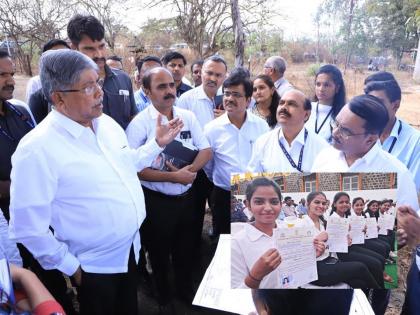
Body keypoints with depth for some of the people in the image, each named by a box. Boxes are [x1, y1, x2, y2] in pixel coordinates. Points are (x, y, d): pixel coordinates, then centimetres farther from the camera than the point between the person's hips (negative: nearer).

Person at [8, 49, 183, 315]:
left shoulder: (107, 123, -1)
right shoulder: (37, 149, -25)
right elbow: (28, 228, -21)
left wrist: (158, 143, 4)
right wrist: (72, 267, -13)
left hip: (131, 249, 7)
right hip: (95, 266, -7)